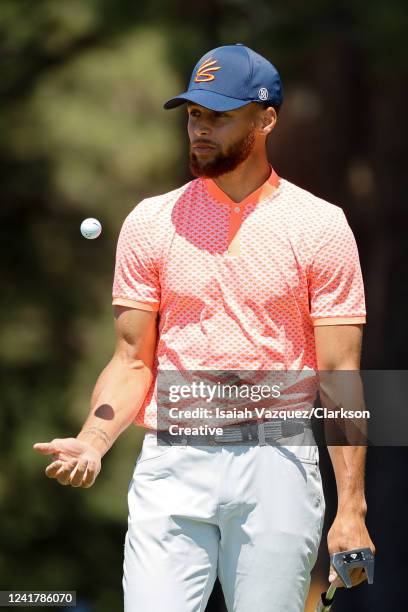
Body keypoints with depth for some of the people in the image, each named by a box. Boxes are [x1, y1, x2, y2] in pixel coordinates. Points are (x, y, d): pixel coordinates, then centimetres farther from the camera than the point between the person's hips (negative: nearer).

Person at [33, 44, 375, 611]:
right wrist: (92, 442, -11)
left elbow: (340, 372, -1)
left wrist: (351, 507, -7)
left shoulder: (320, 227, 2)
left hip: (276, 463, -1)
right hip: (171, 466, 1)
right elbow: (134, 362, 8)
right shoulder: (151, 222, 8)